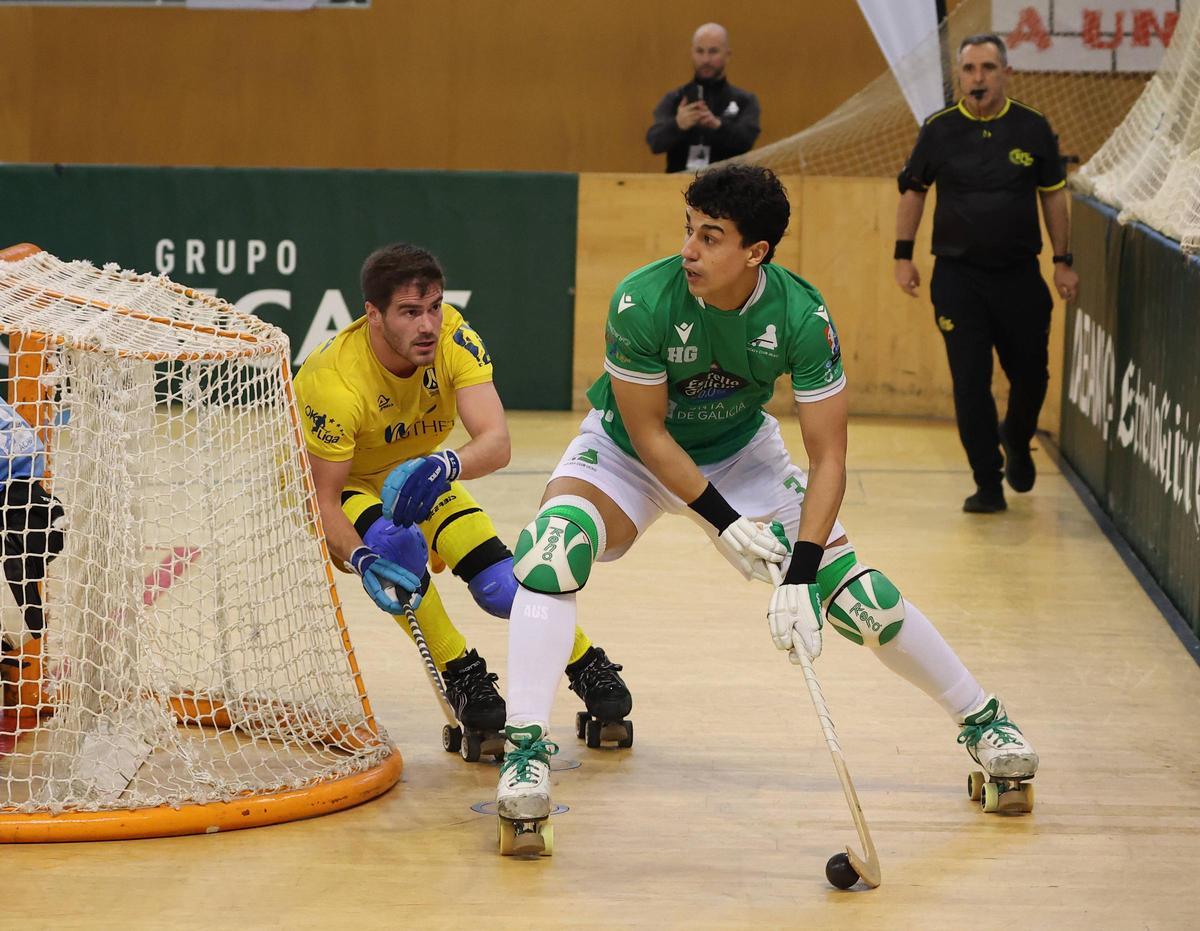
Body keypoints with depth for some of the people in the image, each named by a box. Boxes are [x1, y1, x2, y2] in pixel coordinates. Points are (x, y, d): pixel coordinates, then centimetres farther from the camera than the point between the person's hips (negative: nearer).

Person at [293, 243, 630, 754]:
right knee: (398, 543, -35)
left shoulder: (453, 338, -26)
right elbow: (322, 498, -30)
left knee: (504, 588, -11)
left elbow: (497, 443, -35)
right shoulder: (333, 381, -36)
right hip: (340, 484, -3)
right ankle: (461, 675, -17)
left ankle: (589, 666, 18)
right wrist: (361, 560, -48)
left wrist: (441, 467, -56)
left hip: (419, 479, 3)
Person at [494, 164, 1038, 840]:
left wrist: (800, 576, -33)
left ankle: (983, 719, 18)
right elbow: (646, 430, -20)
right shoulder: (644, 302, -32)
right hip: (628, 453, -1)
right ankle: (526, 747, -26)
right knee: (554, 546, -31)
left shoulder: (802, 315, -28)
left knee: (858, 593, -5)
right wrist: (724, 521, -25)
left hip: (740, 450, 2)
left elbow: (828, 458, -24)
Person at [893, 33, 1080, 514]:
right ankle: (988, 484, 5)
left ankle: (1016, 441, 39)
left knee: (1031, 376, 7)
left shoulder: (1033, 128, 0)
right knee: (970, 383, -4)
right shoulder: (939, 130, -2)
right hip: (957, 276, -1)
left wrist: (1062, 262, 5)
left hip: (1020, 275, 1)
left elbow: (1053, 195, 8)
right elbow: (912, 191, 9)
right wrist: (903, 255, 3)